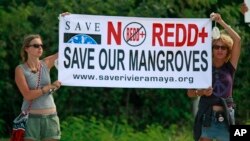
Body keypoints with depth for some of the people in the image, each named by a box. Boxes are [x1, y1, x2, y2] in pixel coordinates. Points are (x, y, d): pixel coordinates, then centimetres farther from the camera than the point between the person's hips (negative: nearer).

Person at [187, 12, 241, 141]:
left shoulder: (230, 67, 6)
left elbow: (237, 40, -3)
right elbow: (190, 92, 8)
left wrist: (221, 22, -5)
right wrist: (200, 92, -13)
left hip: (225, 117, 1)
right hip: (207, 116, -1)